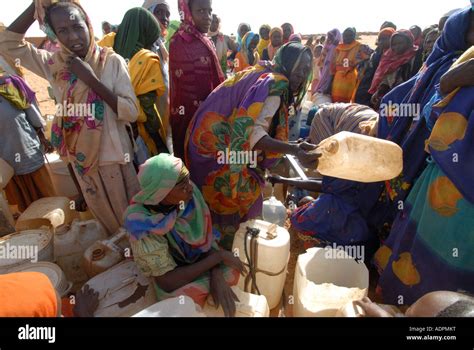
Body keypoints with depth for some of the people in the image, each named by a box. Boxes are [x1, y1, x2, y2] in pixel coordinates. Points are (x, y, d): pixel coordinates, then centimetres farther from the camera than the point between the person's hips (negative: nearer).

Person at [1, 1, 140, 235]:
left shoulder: (112, 61, -12)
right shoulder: (53, 64, -2)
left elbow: (131, 112, -18)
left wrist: (91, 79, -25)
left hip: (114, 155, -3)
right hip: (81, 157, 4)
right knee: (103, 213, 22)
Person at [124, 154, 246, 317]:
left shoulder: (189, 195, -22)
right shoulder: (143, 225, -32)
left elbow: (207, 235, -12)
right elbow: (168, 282, -27)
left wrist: (217, 276, -28)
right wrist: (218, 256, -27)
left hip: (200, 261, 4)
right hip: (174, 282, -4)